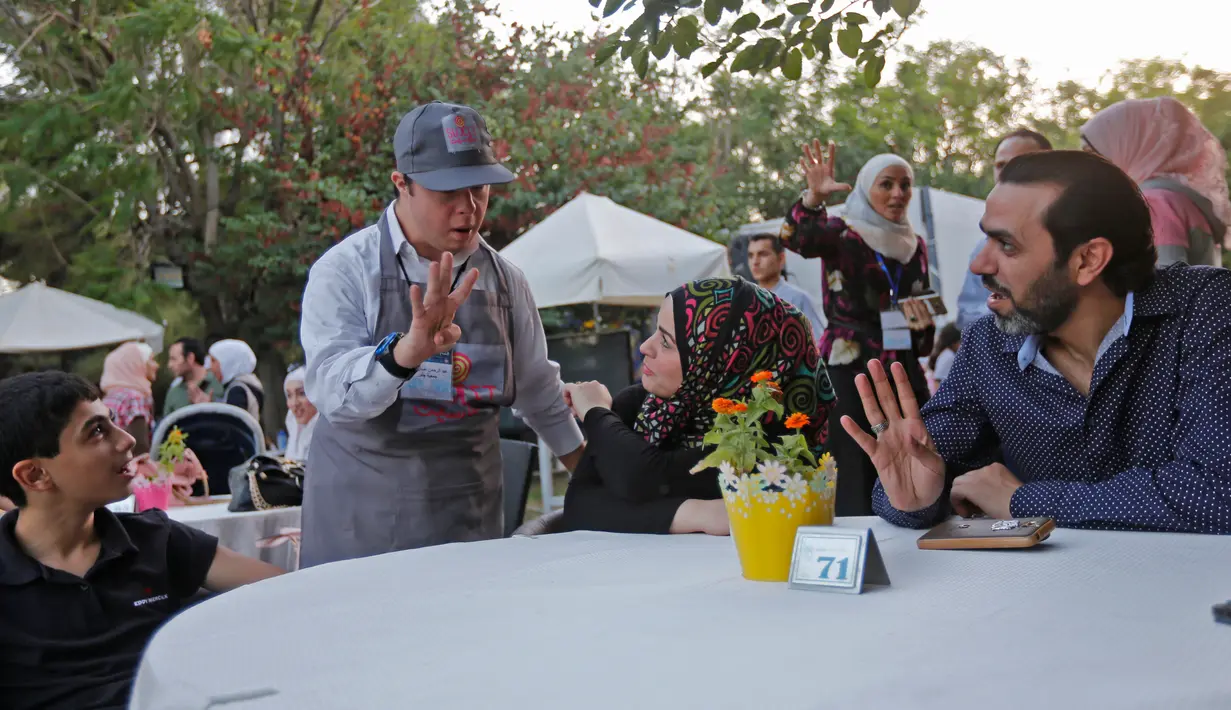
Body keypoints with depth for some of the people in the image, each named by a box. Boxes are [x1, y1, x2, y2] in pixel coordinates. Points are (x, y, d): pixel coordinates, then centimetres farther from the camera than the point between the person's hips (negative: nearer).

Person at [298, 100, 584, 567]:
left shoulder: (504, 280, 4)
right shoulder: (346, 270, -9)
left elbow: (539, 393, 17)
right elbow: (332, 390, -23)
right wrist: (404, 352, -41)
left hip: (469, 522, 3)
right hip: (360, 527, -3)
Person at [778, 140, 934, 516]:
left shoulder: (914, 244, 13)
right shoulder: (840, 233, -3)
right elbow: (797, 238, -25)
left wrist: (922, 321, -3)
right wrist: (814, 197, -45)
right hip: (849, 371, -5)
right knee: (855, 482, -9)